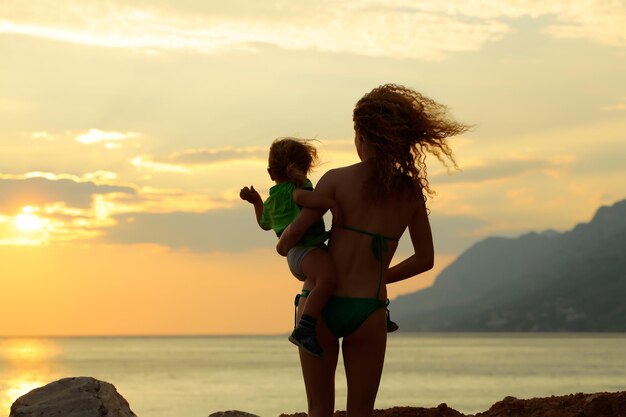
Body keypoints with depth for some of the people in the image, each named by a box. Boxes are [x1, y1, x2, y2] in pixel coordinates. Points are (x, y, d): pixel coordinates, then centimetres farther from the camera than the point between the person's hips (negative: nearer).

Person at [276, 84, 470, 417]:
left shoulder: (337, 179, -5)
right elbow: (425, 259, 11)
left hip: (318, 304, -1)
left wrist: (283, 245, 17)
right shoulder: (411, 191, 4)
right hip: (368, 311, 1)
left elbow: (293, 233, -6)